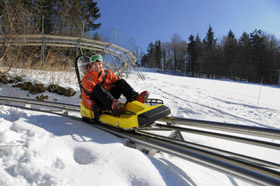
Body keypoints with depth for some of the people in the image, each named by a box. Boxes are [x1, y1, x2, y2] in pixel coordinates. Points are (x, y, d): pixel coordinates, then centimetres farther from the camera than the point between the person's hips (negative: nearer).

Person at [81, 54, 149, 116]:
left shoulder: (108, 73, 9)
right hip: (99, 103, -3)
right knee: (98, 87, -32)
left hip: (111, 96, 4)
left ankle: (135, 97, -34)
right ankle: (112, 104, -54)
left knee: (121, 81, -12)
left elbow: (118, 82, 8)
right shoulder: (87, 79, -1)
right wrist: (93, 106, -25)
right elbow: (85, 97, -5)